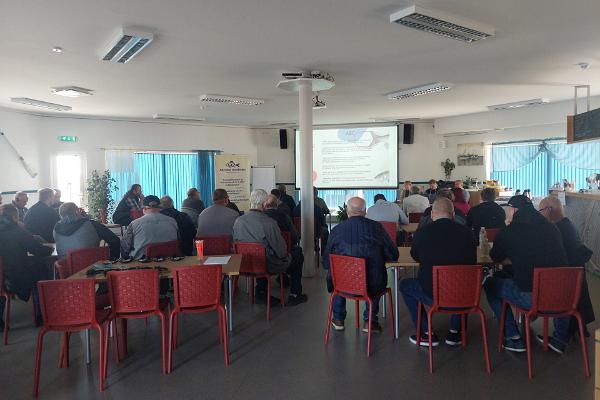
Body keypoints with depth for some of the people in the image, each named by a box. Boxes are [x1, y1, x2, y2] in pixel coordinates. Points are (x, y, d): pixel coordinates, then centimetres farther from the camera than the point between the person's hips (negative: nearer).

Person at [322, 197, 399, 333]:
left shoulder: (337, 229, -7)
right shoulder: (376, 227, -7)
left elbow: (326, 264, -1)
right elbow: (393, 256, 0)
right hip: (371, 286, 0)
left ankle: (338, 319, 42)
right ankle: (370, 321, 33)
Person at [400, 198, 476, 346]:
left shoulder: (422, 233, -9)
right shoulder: (466, 232, -5)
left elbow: (415, 256, 11)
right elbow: (472, 261, 10)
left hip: (432, 296, -3)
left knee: (405, 285, 25)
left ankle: (426, 334, 21)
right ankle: (455, 331, 30)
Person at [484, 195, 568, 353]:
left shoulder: (507, 232, -3)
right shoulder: (552, 228, 8)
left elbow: (496, 258, 15)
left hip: (529, 298, -5)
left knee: (490, 284, 18)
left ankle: (513, 338, 17)